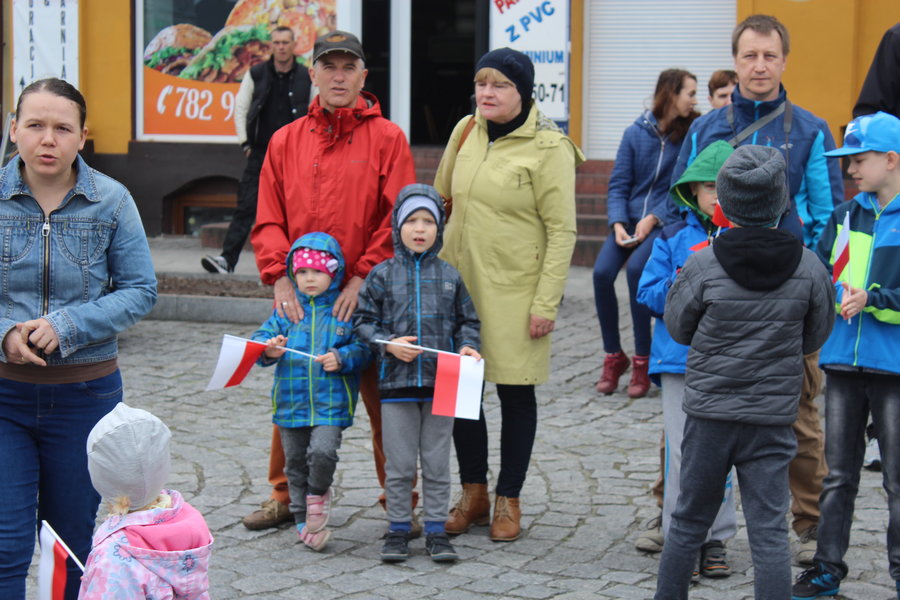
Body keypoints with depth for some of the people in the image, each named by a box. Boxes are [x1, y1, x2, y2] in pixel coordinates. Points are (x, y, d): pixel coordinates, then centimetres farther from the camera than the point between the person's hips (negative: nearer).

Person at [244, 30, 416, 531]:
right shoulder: (286, 141, 10)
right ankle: (286, 495, 25)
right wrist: (281, 278, -8)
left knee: (384, 399, 2)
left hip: (367, 298, -3)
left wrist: (363, 278, -14)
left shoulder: (387, 138, 1)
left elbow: (400, 218, -6)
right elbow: (268, 221, 7)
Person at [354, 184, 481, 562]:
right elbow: (363, 321, 3)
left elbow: (467, 321, 12)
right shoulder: (383, 275, 2)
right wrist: (388, 344, -12)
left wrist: (467, 346, -7)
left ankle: (436, 530, 16)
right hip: (397, 382, -1)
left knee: (437, 463, 7)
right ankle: (398, 529, 15)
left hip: (441, 384, 1)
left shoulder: (449, 276, 6)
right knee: (399, 464, 5)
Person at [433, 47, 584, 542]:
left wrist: (547, 302, -15)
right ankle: (473, 494, 24)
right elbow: (442, 199, 18)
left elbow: (562, 231, -10)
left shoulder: (548, 147, -10)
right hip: (459, 281, 5)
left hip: (514, 291, -5)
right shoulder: (466, 133, 7)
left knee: (515, 390, 5)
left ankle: (508, 501, 18)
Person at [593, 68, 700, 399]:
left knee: (636, 268, -29)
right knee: (602, 272, -20)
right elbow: (618, 185, 6)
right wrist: (618, 224, -9)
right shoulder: (635, 133, 6)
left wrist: (653, 218, -13)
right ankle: (613, 356, -1)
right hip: (629, 220, 3)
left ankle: (642, 360, -15)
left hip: (667, 222, -3)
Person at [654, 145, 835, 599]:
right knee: (770, 531, 4)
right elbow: (815, 338, 6)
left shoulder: (704, 265, -12)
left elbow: (678, 329, 2)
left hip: (709, 413, 0)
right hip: (773, 420, 0)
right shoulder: (808, 267, -6)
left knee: (689, 523, 14)